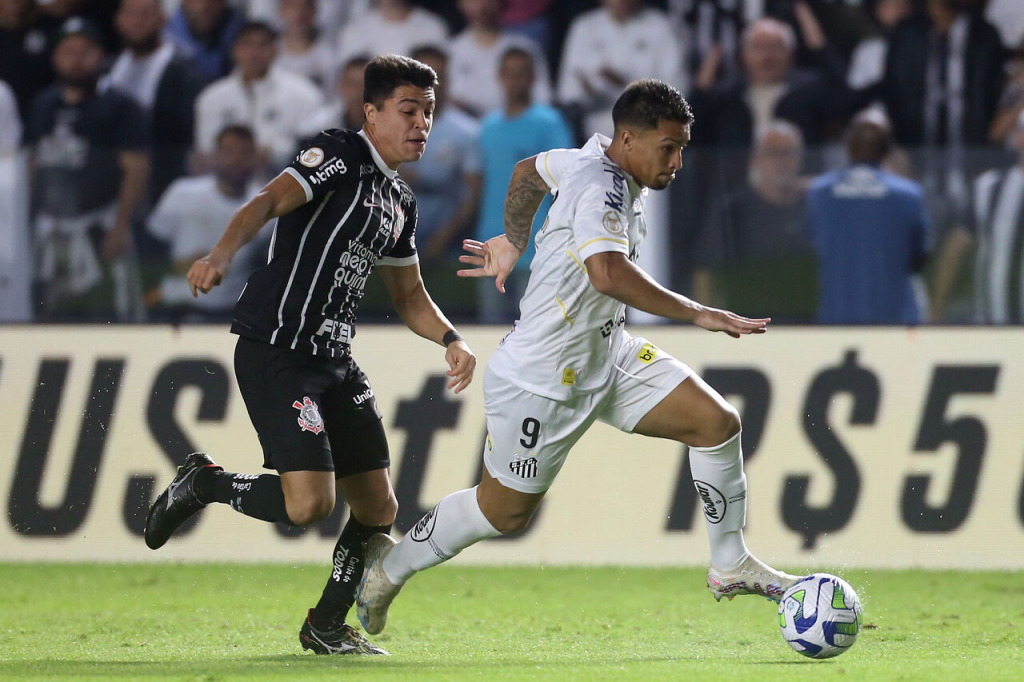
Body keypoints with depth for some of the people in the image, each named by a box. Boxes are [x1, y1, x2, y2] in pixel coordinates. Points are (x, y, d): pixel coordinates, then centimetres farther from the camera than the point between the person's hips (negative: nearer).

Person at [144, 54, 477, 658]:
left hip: (335, 360, 9)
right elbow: (271, 201, -23)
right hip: (275, 352, -9)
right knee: (308, 503, -20)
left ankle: (327, 625, 25)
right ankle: (205, 483, 7)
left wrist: (451, 339, 10)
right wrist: (222, 255, -42)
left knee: (378, 508, 7)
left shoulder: (401, 201, 18)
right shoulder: (341, 155, -7)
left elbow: (409, 295, 29)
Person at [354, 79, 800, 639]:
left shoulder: (597, 160, 0)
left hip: (607, 353, 9)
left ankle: (729, 566, 9)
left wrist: (514, 242, 34)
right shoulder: (601, 187, -29)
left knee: (717, 422, -4)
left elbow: (529, 171, 20)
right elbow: (608, 274, -46)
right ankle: (388, 567, 31)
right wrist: (697, 314, -43)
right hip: (543, 378, -9)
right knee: (503, 512, 8)